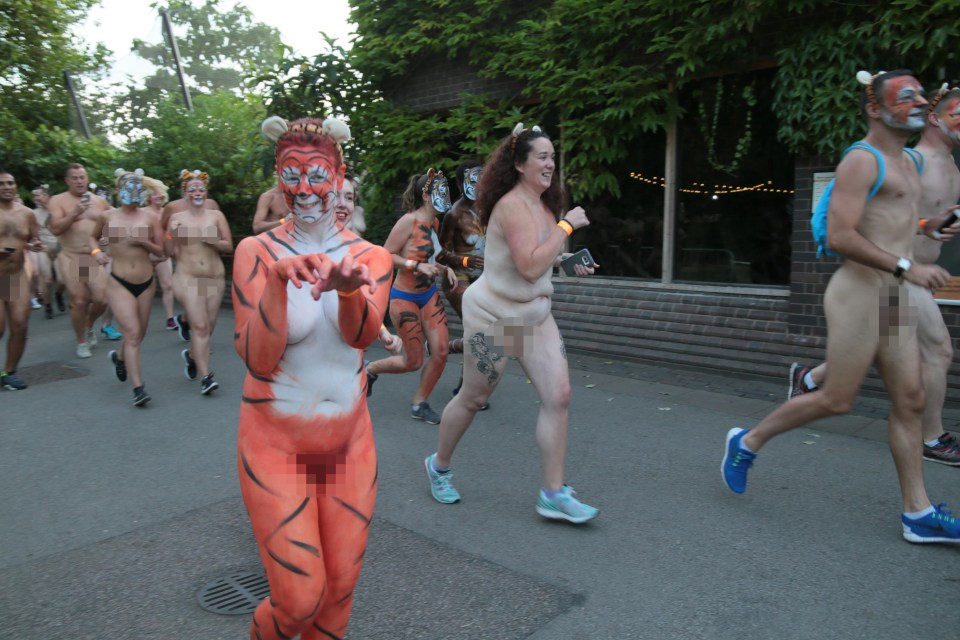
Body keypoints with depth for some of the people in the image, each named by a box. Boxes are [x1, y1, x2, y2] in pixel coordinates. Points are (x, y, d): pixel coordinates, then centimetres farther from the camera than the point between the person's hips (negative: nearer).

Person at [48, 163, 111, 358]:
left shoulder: (99, 201, 9)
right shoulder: (58, 200, -1)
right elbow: (55, 229, -12)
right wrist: (74, 213, -22)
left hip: (95, 256, 2)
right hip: (71, 257, -2)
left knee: (101, 299, -7)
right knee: (79, 301, -3)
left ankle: (89, 327, 25)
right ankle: (81, 342, 14)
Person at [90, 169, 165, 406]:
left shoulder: (150, 216, 0)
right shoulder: (108, 216, 2)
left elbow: (161, 251, 2)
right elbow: (93, 236, 21)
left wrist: (144, 242, -16)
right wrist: (96, 251, 1)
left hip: (146, 282, 2)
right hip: (119, 283, -2)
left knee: (139, 334, 16)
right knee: (132, 332, -14)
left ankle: (119, 356, 50)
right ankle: (138, 389, -12)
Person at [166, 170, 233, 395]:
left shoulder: (216, 215, 4)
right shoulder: (177, 217, 3)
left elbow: (229, 246, 3)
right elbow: (170, 251, 5)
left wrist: (211, 240, -13)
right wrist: (172, 234, -12)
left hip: (215, 277, 2)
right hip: (187, 277, -2)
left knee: (207, 326, 11)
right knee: (200, 326, -11)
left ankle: (192, 355, 42)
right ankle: (206, 377, -9)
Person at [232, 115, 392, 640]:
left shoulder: (371, 257, -3)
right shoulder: (256, 252, -9)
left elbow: (362, 334, -23)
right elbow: (258, 360, -19)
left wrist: (349, 289, -44)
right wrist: (278, 280, -34)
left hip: (350, 445, 3)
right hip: (276, 445, -3)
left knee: (339, 590, 12)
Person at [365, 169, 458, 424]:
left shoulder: (435, 222, 6)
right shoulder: (409, 221, -16)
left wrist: (443, 269, 2)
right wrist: (417, 266, -24)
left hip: (429, 294, 7)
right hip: (404, 297, -7)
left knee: (441, 351, -2)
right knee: (413, 361, 1)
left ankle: (420, 404, 16)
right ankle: (370, 369, 30)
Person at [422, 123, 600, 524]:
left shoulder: (543, 204, 9)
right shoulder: (512, 205, -20)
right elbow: (530, 267, -29)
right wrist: (567, 225, -23)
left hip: (534, 314, 8)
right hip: (494, 315, -8)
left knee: (558, 395, -3)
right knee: (473, 399, 8)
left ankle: (554, 494, 6)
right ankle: (438, 466, 34)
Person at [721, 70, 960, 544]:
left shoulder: (907, 164, 19)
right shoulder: (861, 161, -11)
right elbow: (839, 237, -22)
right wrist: (907, 268, -23)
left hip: (895, 299, 9)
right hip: (860, 293, -9)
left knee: (909, 401, 6)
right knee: (837, 400, -3)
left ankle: (917, 514, 13)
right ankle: (748, 442, 15)